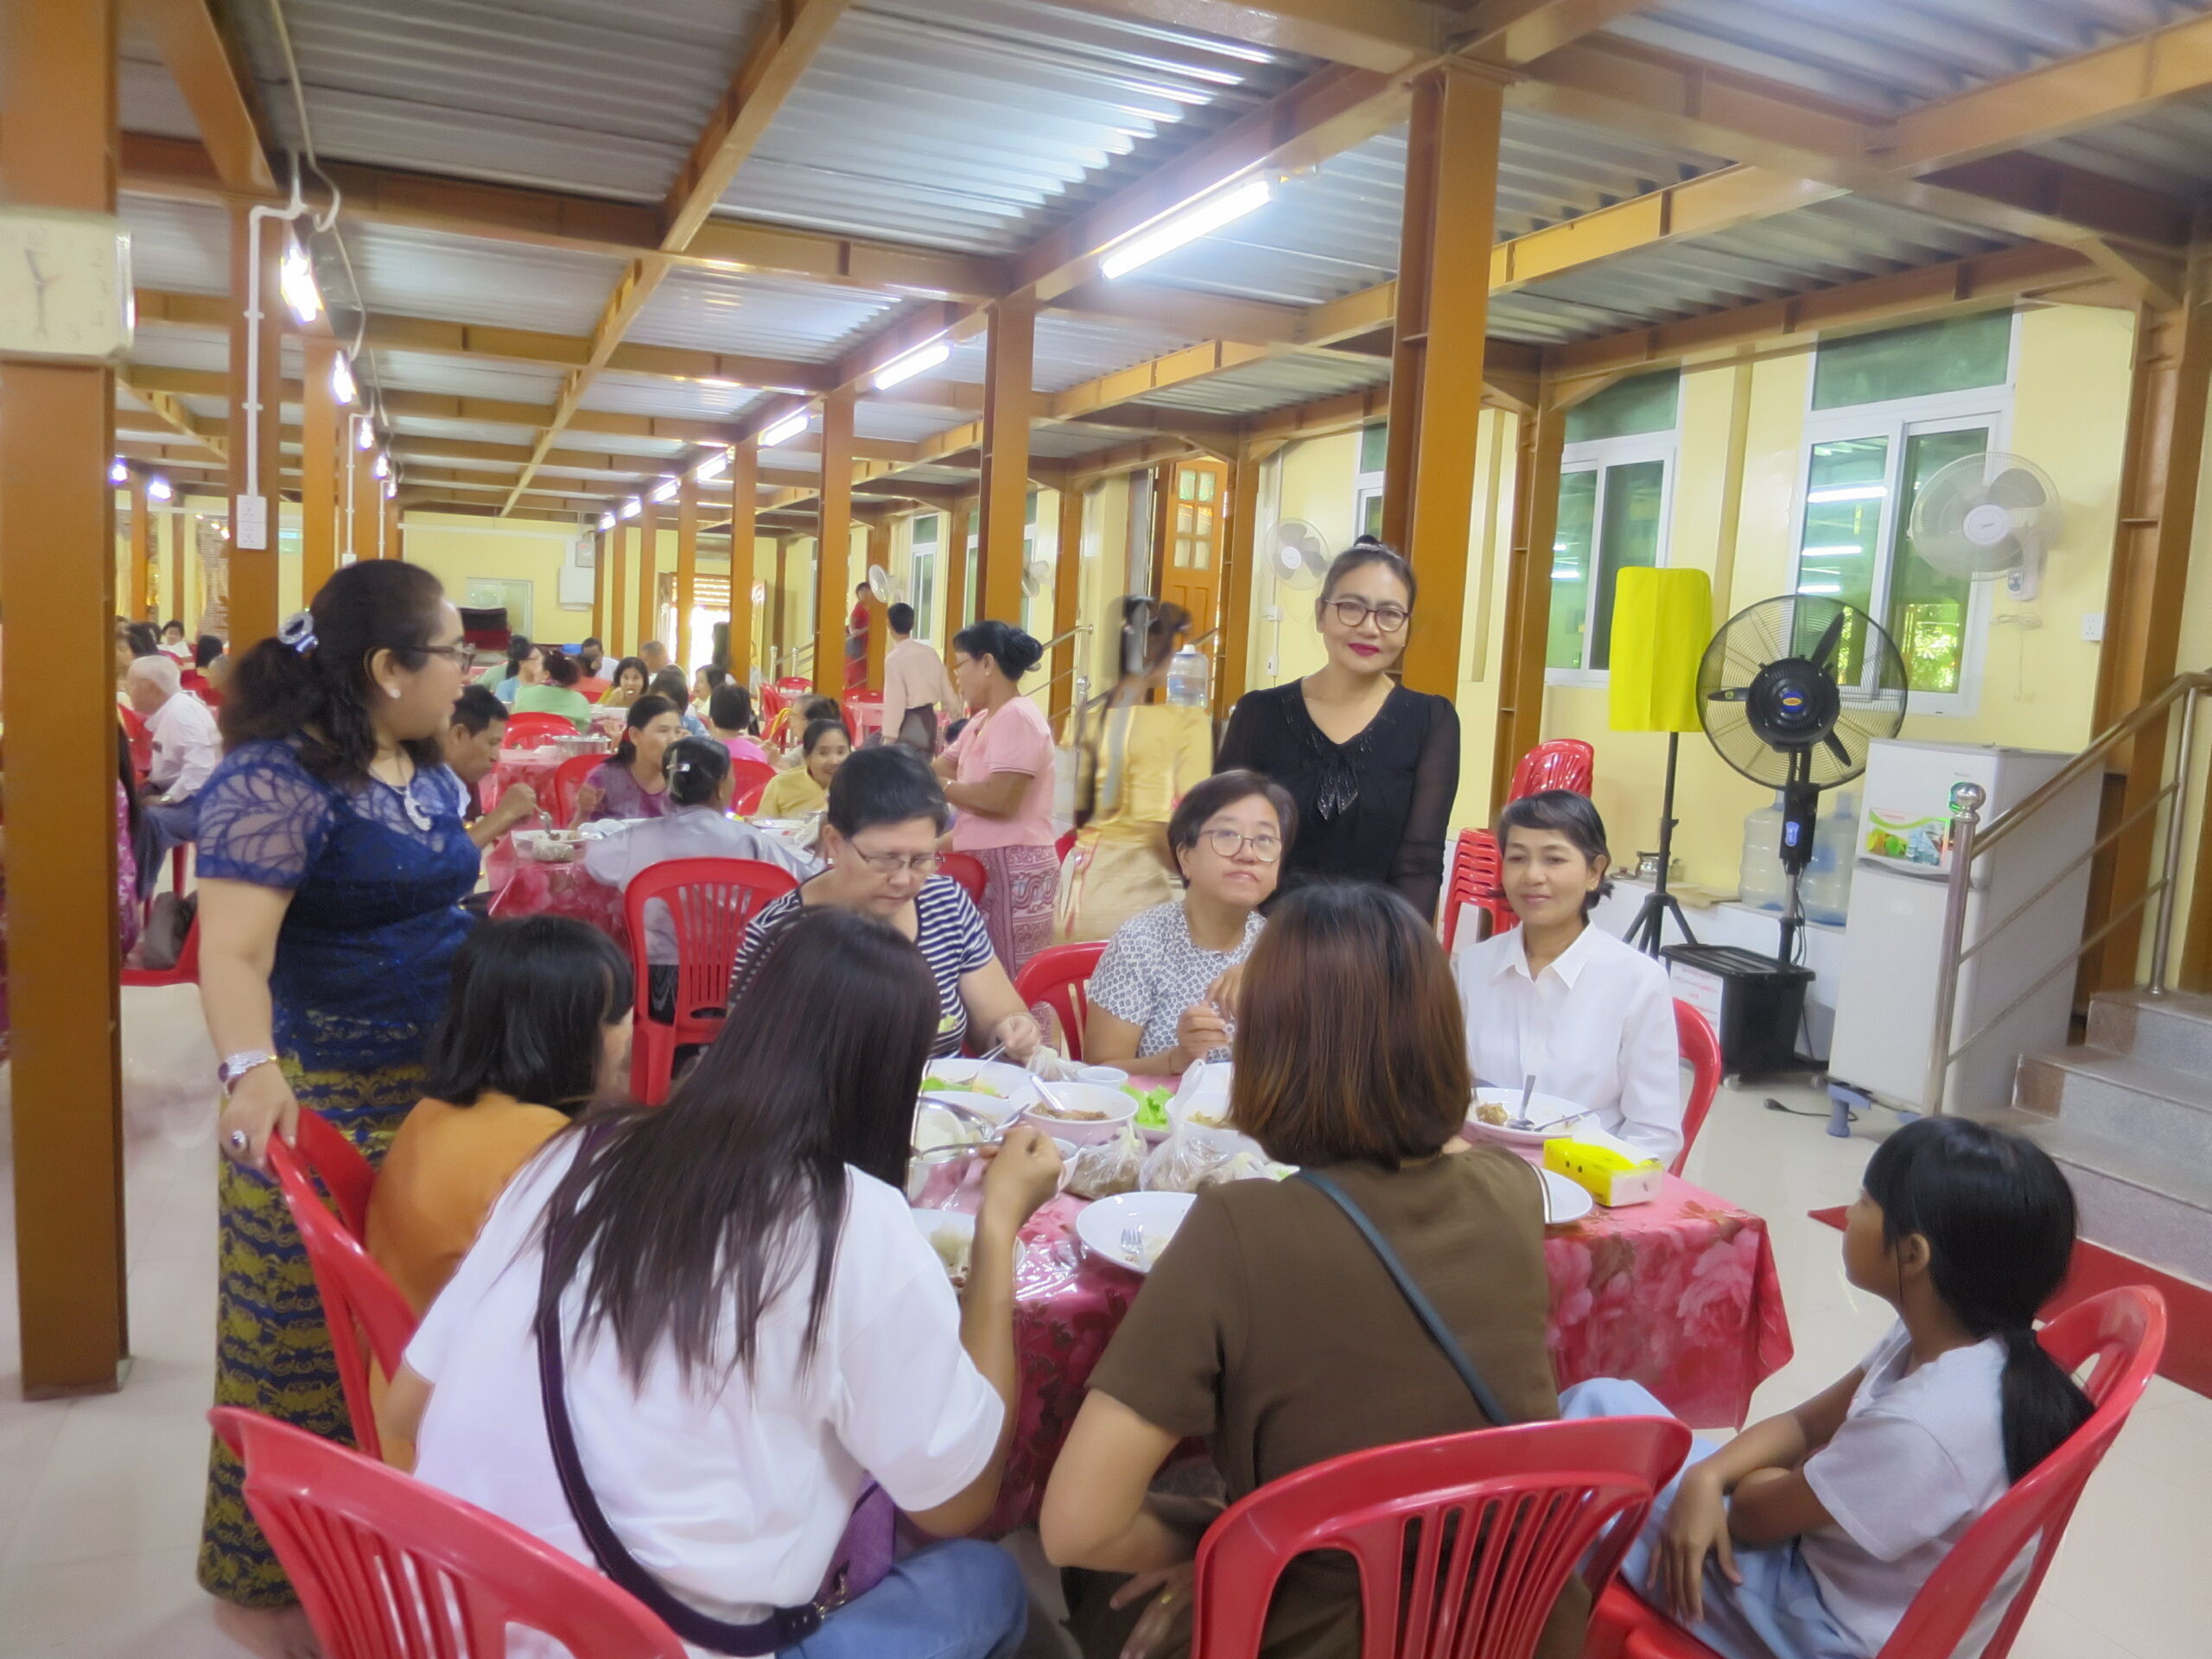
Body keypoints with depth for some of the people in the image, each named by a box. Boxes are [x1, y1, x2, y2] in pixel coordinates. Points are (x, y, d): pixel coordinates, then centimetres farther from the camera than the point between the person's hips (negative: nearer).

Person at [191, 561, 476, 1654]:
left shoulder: (428, 771, 8)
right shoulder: (276, 780, -18)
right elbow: (232, 952, -25)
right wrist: (251, 1072, -42)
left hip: (432, 1081, 8)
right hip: (321, 1101, -8)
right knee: (305, 1342, 6)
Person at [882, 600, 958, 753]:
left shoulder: (894, 658, -13)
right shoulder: (931, 652, 4)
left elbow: (895, 702, -17)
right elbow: (946, 689, 9)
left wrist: (889, 738, -14)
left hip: (909, 724, -7)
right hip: (930, 718, 7)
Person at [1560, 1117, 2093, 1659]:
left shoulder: (1924, 1428, -35)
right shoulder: (1940, 1340, -8)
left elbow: (1754, 1515, -23)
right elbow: (1805, 1424, 2)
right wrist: (1706, 1478, -15)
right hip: (1830, 1563, 8)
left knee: (1601, 1411, -9)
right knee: (1604, 1401, 6)